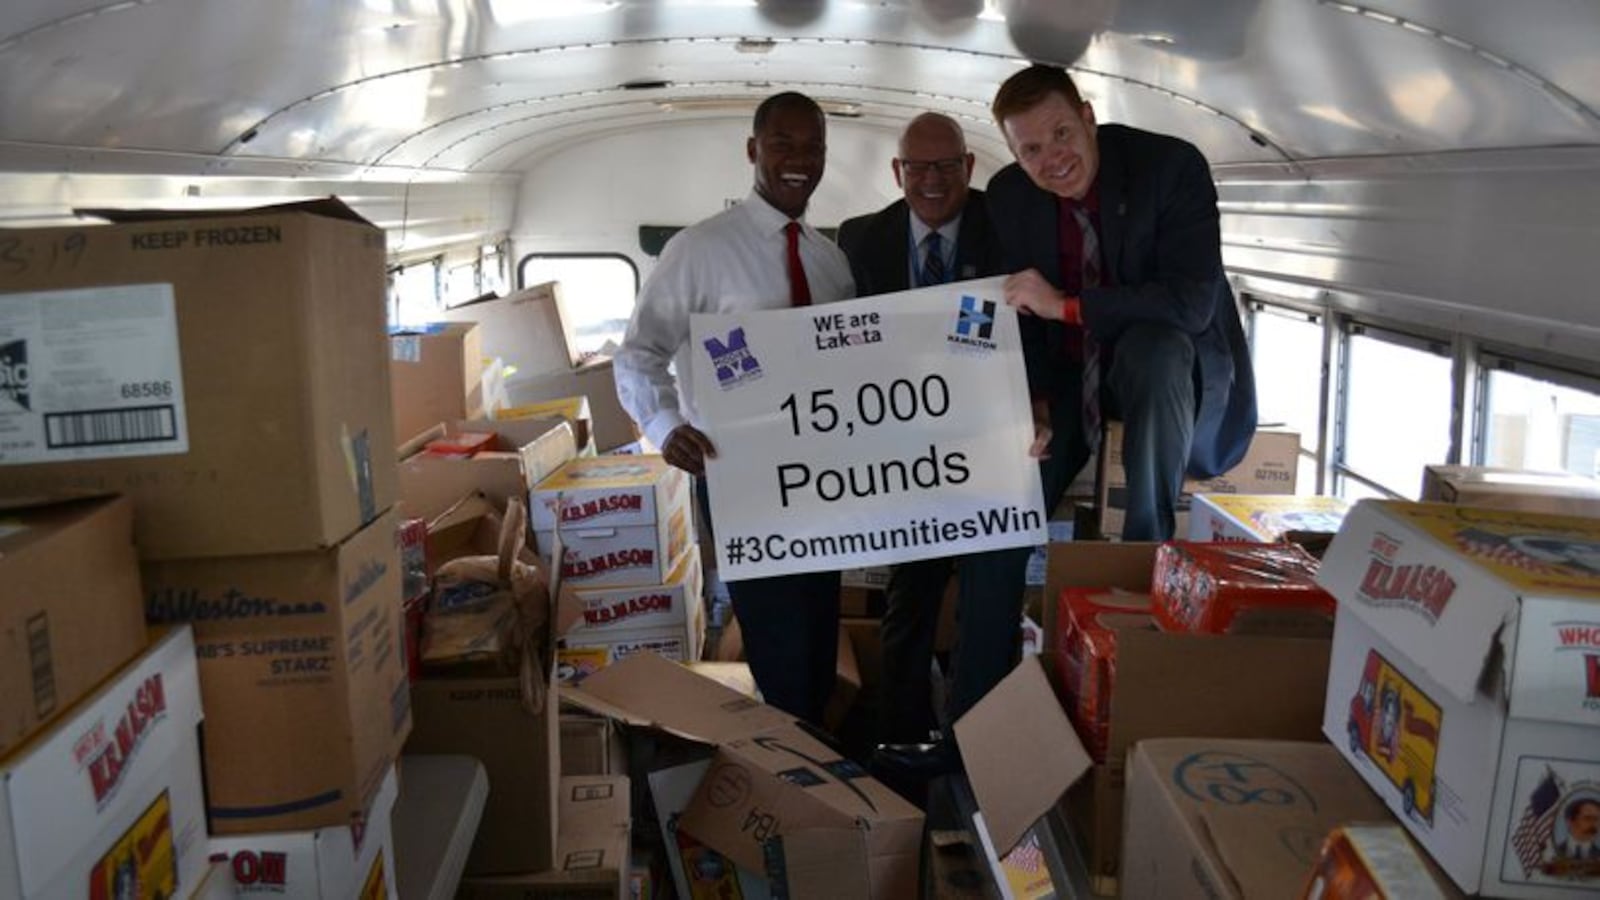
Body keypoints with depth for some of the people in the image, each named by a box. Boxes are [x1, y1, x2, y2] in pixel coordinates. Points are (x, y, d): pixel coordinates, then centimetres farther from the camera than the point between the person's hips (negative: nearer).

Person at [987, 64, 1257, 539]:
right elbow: (1019, 315, 4)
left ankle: (1149, 550, -29)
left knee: (1155, 345, -39)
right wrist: (1034, 401, -13)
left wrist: (1066, 305, -29)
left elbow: (1193, 303, -27)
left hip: (1169, 364, -3)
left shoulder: (1172, 165, -19)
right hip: (1069, 379, 4)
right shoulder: (1008, 196, -5)